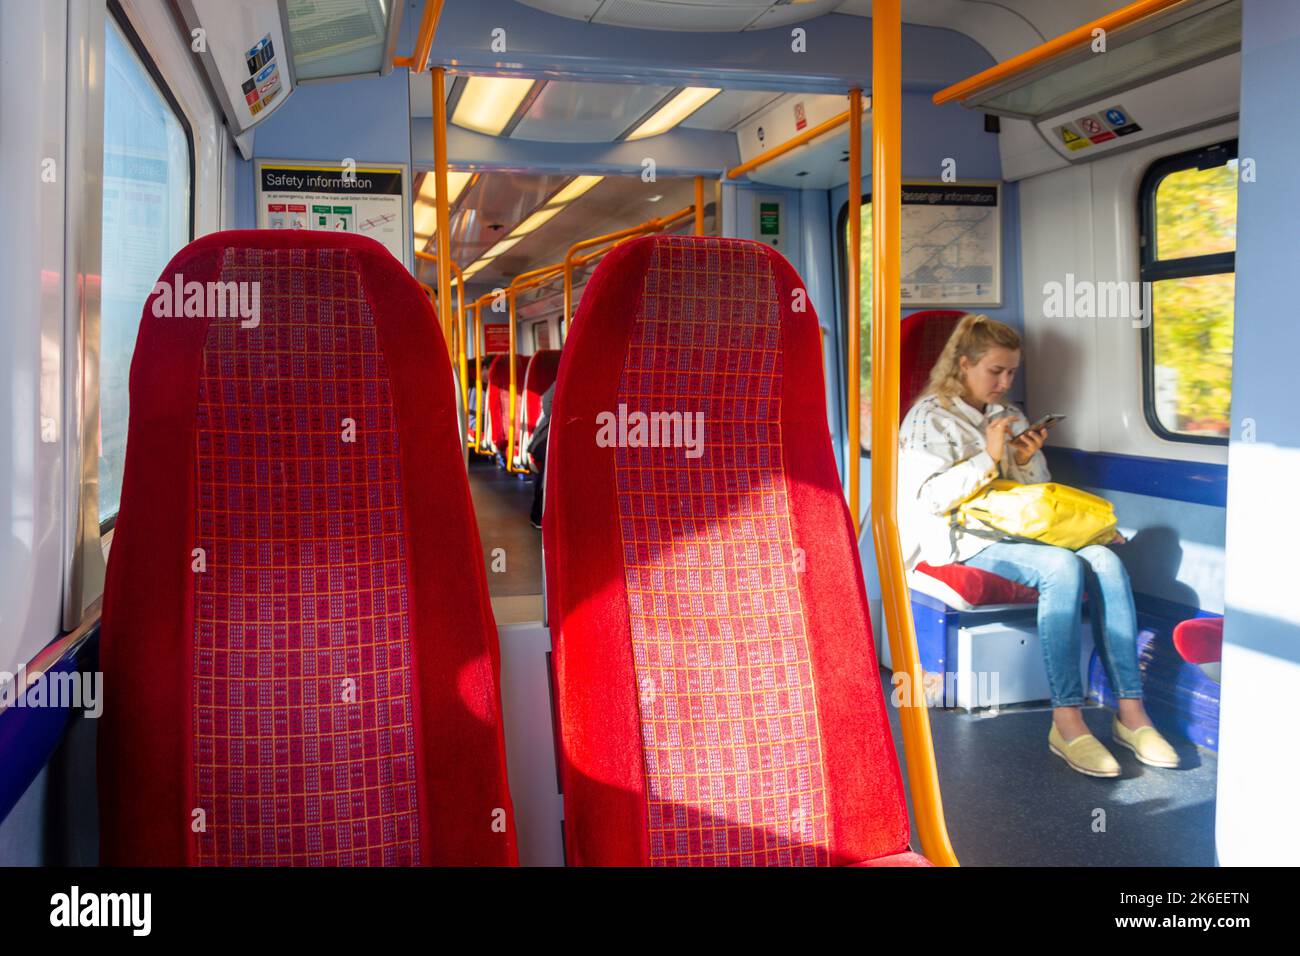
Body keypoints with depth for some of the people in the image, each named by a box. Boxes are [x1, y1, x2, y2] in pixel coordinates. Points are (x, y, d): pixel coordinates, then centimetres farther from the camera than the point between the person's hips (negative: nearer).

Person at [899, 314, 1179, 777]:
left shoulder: (1009, 415, 21)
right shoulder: (931, 417, 1)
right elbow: (931, 496, -12)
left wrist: (1029, 460, 2)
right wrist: (988, 457, -17)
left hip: (1020, 528, 6)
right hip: (967, 537, -6)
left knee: (1106, 560, -22)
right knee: (1063, 568, -32)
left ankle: (1130, 711, -23)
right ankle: (1066, 721, -32)